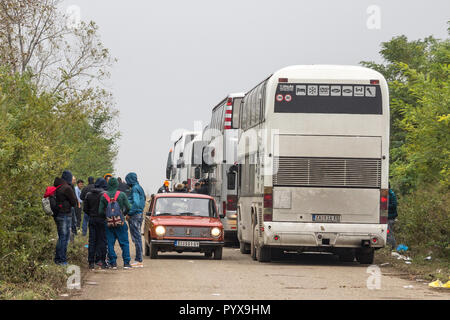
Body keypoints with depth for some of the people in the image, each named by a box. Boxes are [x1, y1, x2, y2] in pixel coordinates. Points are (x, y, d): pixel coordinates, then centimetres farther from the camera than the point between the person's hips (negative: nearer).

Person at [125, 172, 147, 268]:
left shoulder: (135, 189, -14)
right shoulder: (138, 188, 15)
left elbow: (136, 203, -24)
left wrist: (129, 213, -16)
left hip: (135, 216, -10)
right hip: (139, 214, 10)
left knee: (136, 238, -8)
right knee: (137, 238, 12)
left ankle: (139, 261, -8)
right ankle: (138, 259, 16)